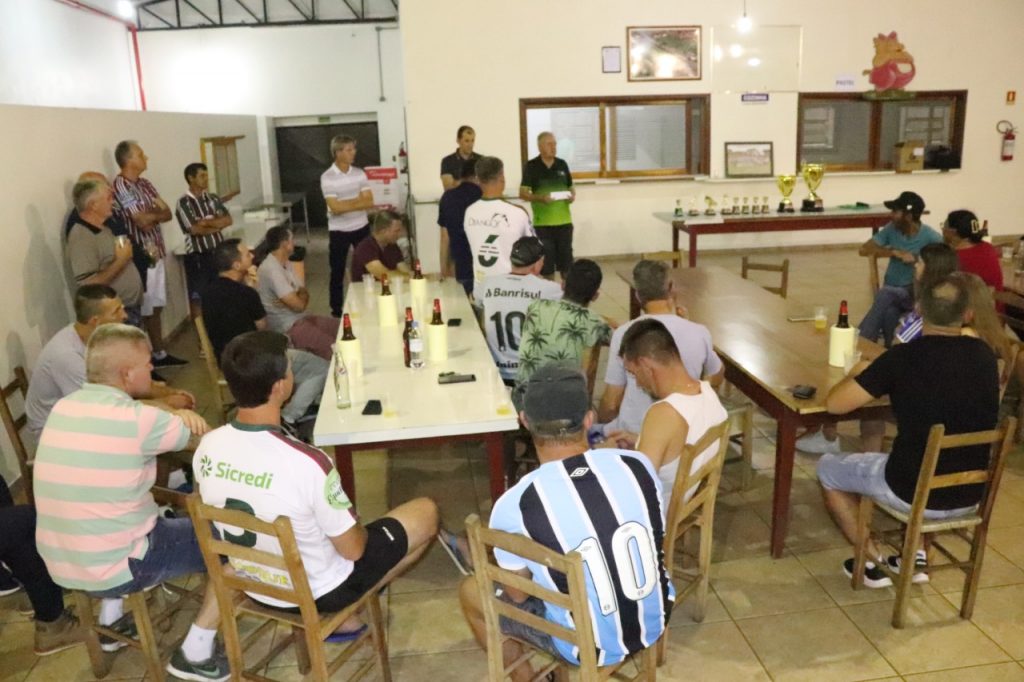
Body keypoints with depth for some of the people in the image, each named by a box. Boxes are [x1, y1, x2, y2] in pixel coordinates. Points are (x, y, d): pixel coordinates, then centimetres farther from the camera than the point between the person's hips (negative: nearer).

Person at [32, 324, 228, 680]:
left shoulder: (63, 408, 0)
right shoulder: (135, 420, -22)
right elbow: (199, 430, -7)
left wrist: (172, 415, -7)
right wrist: (183, 416, 15)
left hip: (58, 566, 8)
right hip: (112, 569, -8)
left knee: (157, 520, 34)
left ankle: (110, 620, 39)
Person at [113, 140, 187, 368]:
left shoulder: (144, 183, 12)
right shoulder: (121, 186, -14)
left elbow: (167, 214, 8)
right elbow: (143, 222, -20)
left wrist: (150, 214, -12)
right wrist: (157, 212, -1)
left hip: (156, 253, 8)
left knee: (156, 307, 16)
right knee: (143, 312, -2)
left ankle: (159, 354, 27)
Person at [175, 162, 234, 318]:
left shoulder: (213, 198, 10)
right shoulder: (183, 203, -7)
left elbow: (228, 220, -1)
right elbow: (194, 229, -16)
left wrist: (206, 222, -12)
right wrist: (216, 225, -4)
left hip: (219, 252, 5)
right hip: (197, 256, -5)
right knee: (197, 298, 1)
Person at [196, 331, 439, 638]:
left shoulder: (207, 447, -16)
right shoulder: (307, 463, -36)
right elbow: (352, 549, -22)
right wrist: (355, 526, 1)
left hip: (255, 588, 6)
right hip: (320, 592, -6)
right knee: (426, 512, 9)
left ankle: (335, 616, 22)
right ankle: (339, 614, 19)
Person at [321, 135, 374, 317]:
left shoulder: (359, 173, 1)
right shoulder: (327, 177, -12)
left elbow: (369, 202, -6)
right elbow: (335, 208, -19)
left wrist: (346, 203, -16)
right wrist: (358, 201, -11)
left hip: (361, 227, 4)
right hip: (339, 231, -4)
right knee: (337, 272, 7)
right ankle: (336, 309, 18)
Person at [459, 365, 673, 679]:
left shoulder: (515, 505, -26)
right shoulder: (637, 465, -15)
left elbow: (517, 594, -9)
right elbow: (656, 536, 4)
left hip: (591, 648, -4)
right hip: (654, 622, 4)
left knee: (470, 591, 16)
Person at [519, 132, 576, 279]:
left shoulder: (562, 164, 8)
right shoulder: (531, 166, -4)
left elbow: (570, 187, 16)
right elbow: (522, 194, -6)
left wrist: (572, 196, -7)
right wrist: (540, 198, -22)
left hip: (564, 220, 3)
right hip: (542, 222, -3)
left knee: (566, 256, 9)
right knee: (547, 257, 4)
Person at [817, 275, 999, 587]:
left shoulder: (903, 357, -19)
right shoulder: (984, 355, -2)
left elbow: (834, 404, -14)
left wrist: (858, 374, 5)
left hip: (916, 493, -5)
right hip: (970, 495, 6)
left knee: (828, 468, 18)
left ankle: (873, 563, 22)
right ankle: (917, 556, 32)